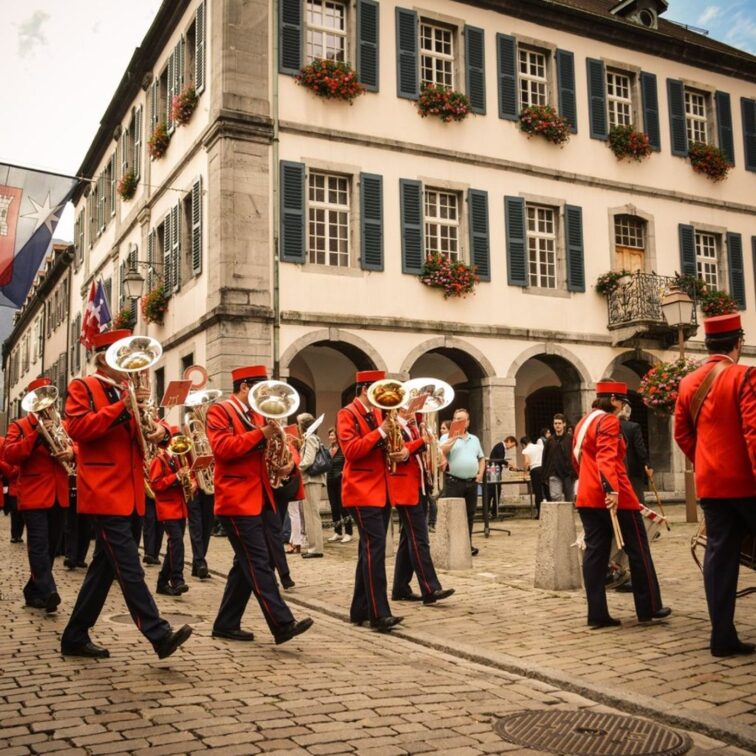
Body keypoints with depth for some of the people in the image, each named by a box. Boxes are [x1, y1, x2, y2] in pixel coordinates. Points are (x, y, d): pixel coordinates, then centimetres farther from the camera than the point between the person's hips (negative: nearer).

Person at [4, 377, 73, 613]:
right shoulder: (19, 426, 2)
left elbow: (75, 445, 13)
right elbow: (9, 455, -11)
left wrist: (71, 452, -11)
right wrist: (38, 434, -20)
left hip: (58, 495, 6)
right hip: (34, 496, -6)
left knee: (51, 547, 10)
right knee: (39, 545, -14)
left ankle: (33, 591, 21)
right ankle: (48, 591, -25)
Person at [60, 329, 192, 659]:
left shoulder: (127, 392, 20)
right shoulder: (82, 387, -1)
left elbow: (145, 427, 18)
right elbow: (78, 428, -16)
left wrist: (159, 429, -6)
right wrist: (122, 406, -20)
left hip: (130, 496, 8)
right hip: (105, 494, -8)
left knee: (104, 567, 12)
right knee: (129, 569, -11)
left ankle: (75, 637, 21)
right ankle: (160, 635, -14)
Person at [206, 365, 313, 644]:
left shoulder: (257, 414, 17)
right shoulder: (219, 411, -6)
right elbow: (222, 448, -20)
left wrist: (287, 462, 0)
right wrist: (260, 434, -20)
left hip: (260, 499, 9)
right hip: (237, 501, -9)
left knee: (246, 564, 11)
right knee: (258, 563, -10)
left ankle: (226, 624, 21)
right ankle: (282, 624, -12)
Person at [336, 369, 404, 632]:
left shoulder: (378, 413, 16)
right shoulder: (347, 414, -9)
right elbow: (351, 450, -20)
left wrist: (402, 451, -1)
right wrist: (380, 432, -22)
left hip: (381, 491, 9)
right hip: (363, 492, -9)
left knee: (370, 549, 12)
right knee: (375, 548, -15)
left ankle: (360, 609, 20)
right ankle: (379, 614, -14)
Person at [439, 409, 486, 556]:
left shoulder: (474, 439, 18)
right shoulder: (447, 437, 1)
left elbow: (481, 458, 22)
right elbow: (441, 451, -18)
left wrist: (480, 473, 6)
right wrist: (455, 437, -17)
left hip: (472, 482, 5)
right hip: (453, 482, -5)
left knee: (469, 514, 9)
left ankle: (468, 544, 18)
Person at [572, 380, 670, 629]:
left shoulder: (583, 423, 16)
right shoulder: (609, 421, -11)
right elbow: (607, 458, -25)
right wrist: (612, 489, -35)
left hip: (587, 496, 8)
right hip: (615, 496, -8)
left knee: (595, 552, 5)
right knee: (638, 550, 6)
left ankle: (597, 614, 4)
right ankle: (649, 607, 15)